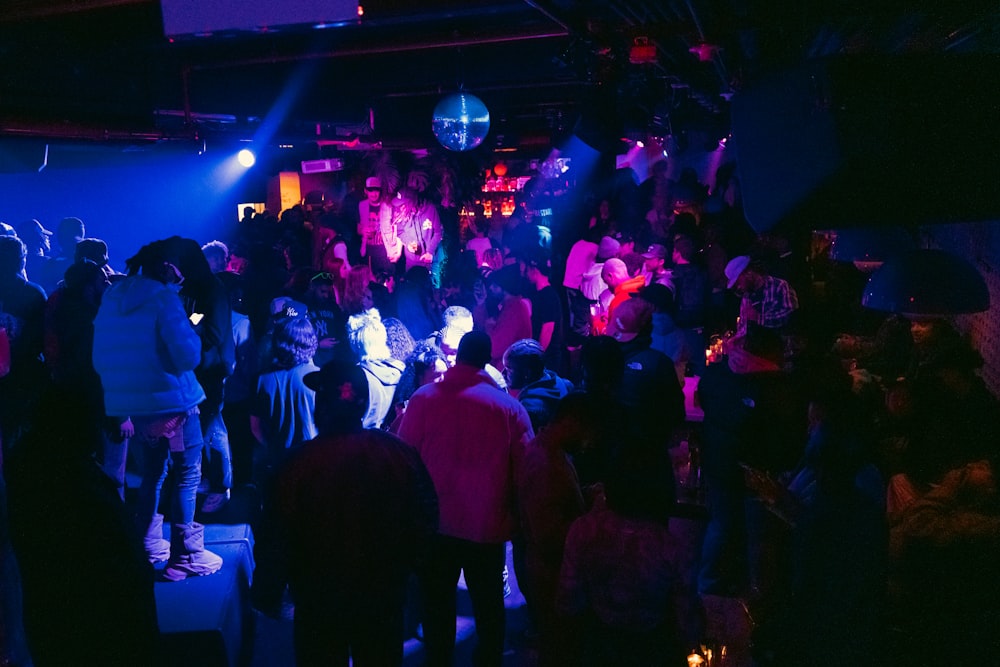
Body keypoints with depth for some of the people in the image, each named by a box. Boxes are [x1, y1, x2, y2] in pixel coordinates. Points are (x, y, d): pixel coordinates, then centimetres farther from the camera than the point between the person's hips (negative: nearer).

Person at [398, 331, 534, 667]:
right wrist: (516, 516, 7)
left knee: (437, 604, 19)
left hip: (436, 524, 1)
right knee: (489, 605, 19)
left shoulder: (423, 398, -11)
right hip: (488, 526, 0)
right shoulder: (509, 406, -13)